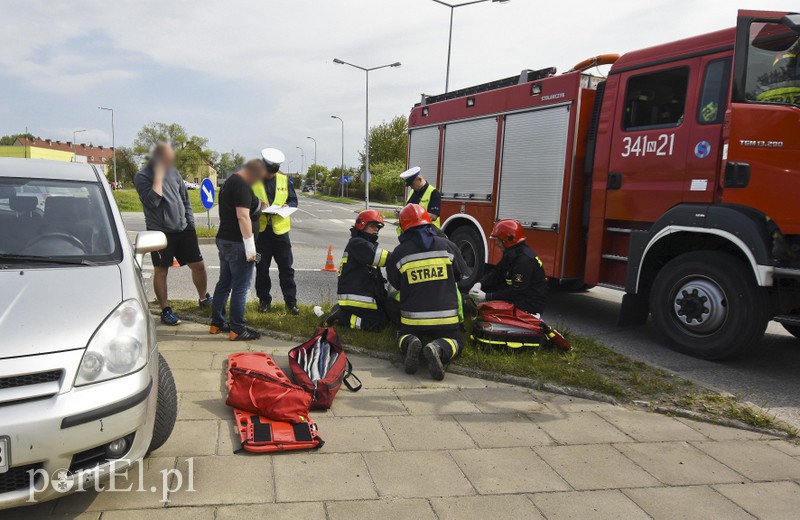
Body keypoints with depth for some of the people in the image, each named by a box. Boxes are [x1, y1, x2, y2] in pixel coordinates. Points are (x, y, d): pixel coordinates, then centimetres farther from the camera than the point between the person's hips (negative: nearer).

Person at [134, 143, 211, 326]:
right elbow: (152, 201, -23)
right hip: (160, 232, -5)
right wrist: (158, 176, -19)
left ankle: (204, 298, 28)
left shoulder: (173, 172, 10)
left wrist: (190, 224, 11)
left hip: (183, 229, 5)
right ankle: (165, 310, 15)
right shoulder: (142, 177, -7)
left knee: (198, 265, 6)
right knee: (161, 271, 3)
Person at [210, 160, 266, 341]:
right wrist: (250, 248, -24)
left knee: (224, 283, 16)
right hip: (237, 244, -10)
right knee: (240, 287, -4)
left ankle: (217, 323, 24)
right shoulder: (242, 185, -15)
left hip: (224, 240, 10)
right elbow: (242, 216, -23)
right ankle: (237, 329, 1)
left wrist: (257, 206, 23)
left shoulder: (230, 182, 18)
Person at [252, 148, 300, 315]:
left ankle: (291, 301, 10)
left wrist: (287, 206, -9)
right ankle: (264, 300, 20)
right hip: (260, 230, -1)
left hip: (280, 229, 1)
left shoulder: (284, 180, 7)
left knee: (286, 268, 3)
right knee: (262, 268, 8)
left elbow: (293, 200, 12)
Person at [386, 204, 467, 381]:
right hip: (446, 315, 0)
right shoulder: (447, 245, -2)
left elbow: (395, 284, 9)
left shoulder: (399, 253, -5)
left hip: (413, 316, 1)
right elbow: (461, 273, 13)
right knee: (454, 341, 22)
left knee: (405, 336, 29)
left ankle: (411, 344, -10)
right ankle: (439, 349, -15)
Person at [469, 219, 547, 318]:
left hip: (531, 305, -10)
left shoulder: (525, 259, -24)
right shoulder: (511, 254, 8)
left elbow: (516, 292, -27)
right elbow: (496, 273, 9)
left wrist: (487, 297, -25)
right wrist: (479, 284, -10)